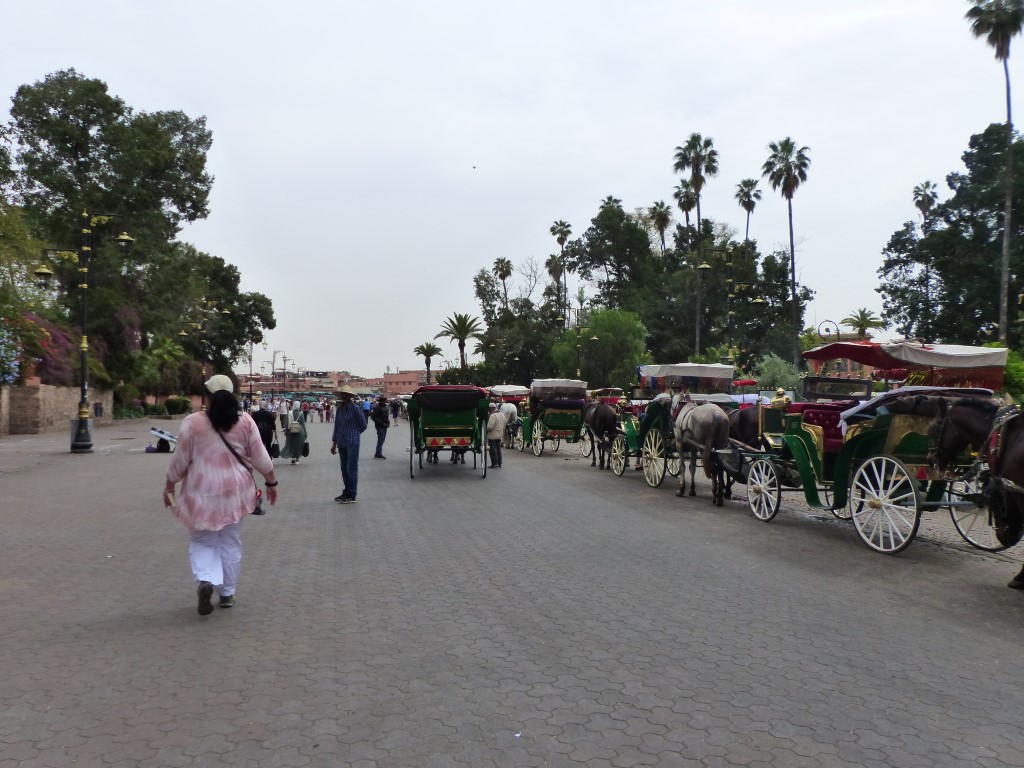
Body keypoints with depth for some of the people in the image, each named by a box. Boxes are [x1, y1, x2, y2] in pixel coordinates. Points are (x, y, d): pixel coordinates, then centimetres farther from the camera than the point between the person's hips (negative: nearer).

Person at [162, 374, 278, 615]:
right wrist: (271, 482, 11)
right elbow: (260, 457, 0)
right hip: (235, 490, 2)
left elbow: (180, 459, -2)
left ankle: (205, 581, -12)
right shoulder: (245, 421, -2)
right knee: (230, 543, 12)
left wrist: (169, 486, 10)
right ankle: (227, 593, 20)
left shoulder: (192, 422, -7)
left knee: (202, 542, 12)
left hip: (202, 492, -1)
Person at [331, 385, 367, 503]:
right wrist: (334, 443, 12)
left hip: (352, 444, -6)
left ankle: (351, 496, 0)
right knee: (344, 469, 12)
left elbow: (363, 426, -2)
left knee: (351, 469, -4)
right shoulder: (339, 409, 9)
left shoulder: (355, 409, -9)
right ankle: (346, 492, 22)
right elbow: (336, 426, 14)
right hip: (341, 444, 6)